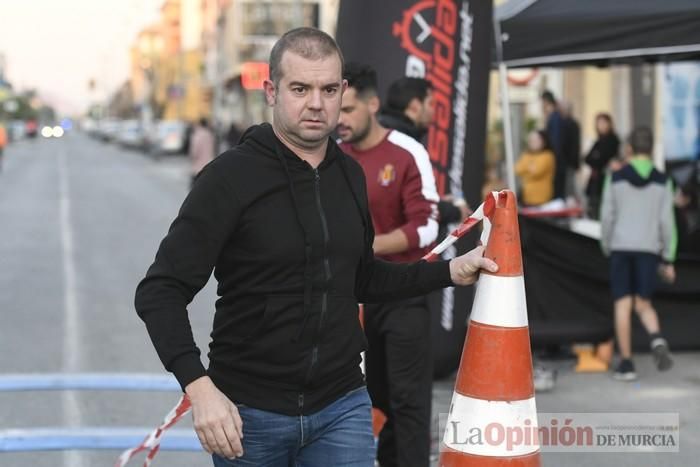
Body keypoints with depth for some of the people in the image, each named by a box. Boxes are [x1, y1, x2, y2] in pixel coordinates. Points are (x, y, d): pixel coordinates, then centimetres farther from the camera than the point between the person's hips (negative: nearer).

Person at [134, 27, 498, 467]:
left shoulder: (350, 174, 7)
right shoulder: (231, 176, -12)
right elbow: (160, 292, -15)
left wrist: (453, 271, 12)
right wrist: (199, 386, -26)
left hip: (342, 406, 4)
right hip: (249, 412, -4)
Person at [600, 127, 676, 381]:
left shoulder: (615, 178, 0)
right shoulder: (662, 182, 2)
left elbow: (607, 217, 0)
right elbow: (666, 221, 1)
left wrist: (606, 249, 13)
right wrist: (668, 260, 7)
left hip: (621, 247, -1)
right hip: (648, 248, 1)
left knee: (623, 304, 3)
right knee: (643, 304, 10)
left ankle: (626, 363, 2)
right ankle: (657, 339, -20)